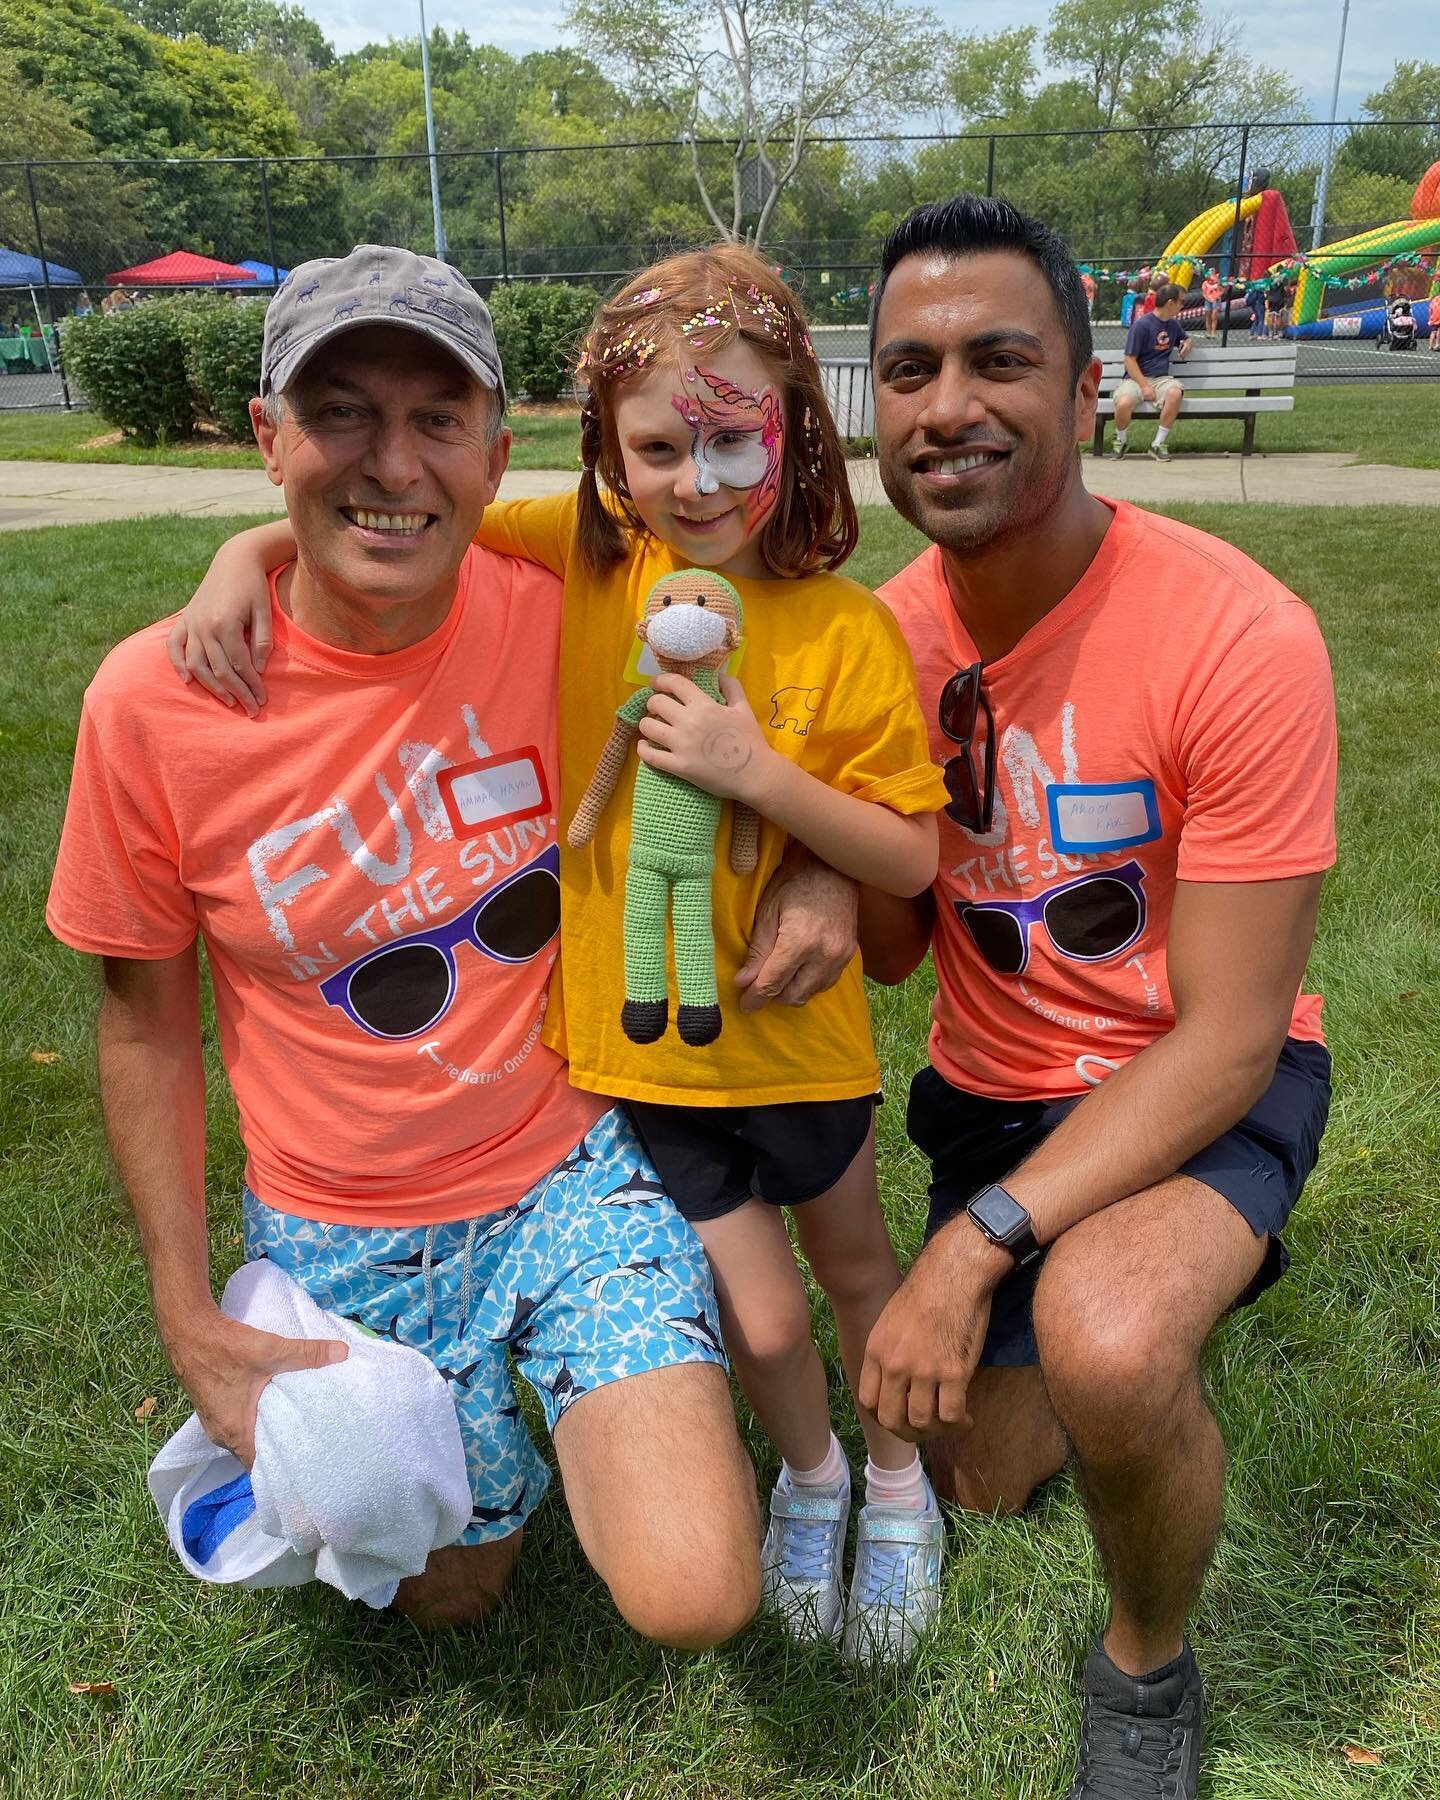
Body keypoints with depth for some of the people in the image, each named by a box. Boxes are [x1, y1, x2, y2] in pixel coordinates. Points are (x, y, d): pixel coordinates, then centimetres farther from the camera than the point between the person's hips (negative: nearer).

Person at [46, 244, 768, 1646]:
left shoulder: (558, 615, -15)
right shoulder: (154, 697, -16)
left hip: (572, 1171, 0)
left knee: (695, 1600, -12)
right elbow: (147, 1026, -4)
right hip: (344, 1240, 1)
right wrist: (191, 1327, -3)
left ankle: (563, 1390, 19)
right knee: (452, 1590, 18)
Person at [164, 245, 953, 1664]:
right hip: (629, 1033, 1)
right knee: (758, 1315, 10)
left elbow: (912, 862, -14)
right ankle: (808, 1468, 46)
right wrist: (247, 554, -20)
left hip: (789, 1028, 0)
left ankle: (899, 1479, 52)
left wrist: (757, 771, -26)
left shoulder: (844, 631, -15)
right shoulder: (580, 557, -9)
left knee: (850, 1259, 23)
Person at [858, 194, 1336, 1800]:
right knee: (986, 1471, 14)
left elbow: (1226, 1039, -23)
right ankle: (1144, 1272, 45)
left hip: (1203, 1087, -4)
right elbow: (895, 945, -1)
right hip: (989, 1077, 5)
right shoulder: (890, 631, -9)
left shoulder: (1237, 638, -25)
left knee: (1103, 1338, -36)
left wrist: (975, 1246, -28)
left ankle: (1150, 1666, -1)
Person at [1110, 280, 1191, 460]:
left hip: (1161, 378, 4)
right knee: (1124, 403, -37)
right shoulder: (1142, 325, -9)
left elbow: (1186, 337, 34)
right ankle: (1122, 440, -2)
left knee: (1175, 393, -33)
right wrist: (1144, 386, -19)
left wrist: (1187, 343, 7)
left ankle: (1158, 444, -16)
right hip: (1136, 377, -4)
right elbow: (1130, 360, -10)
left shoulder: (1174, 324, 12)